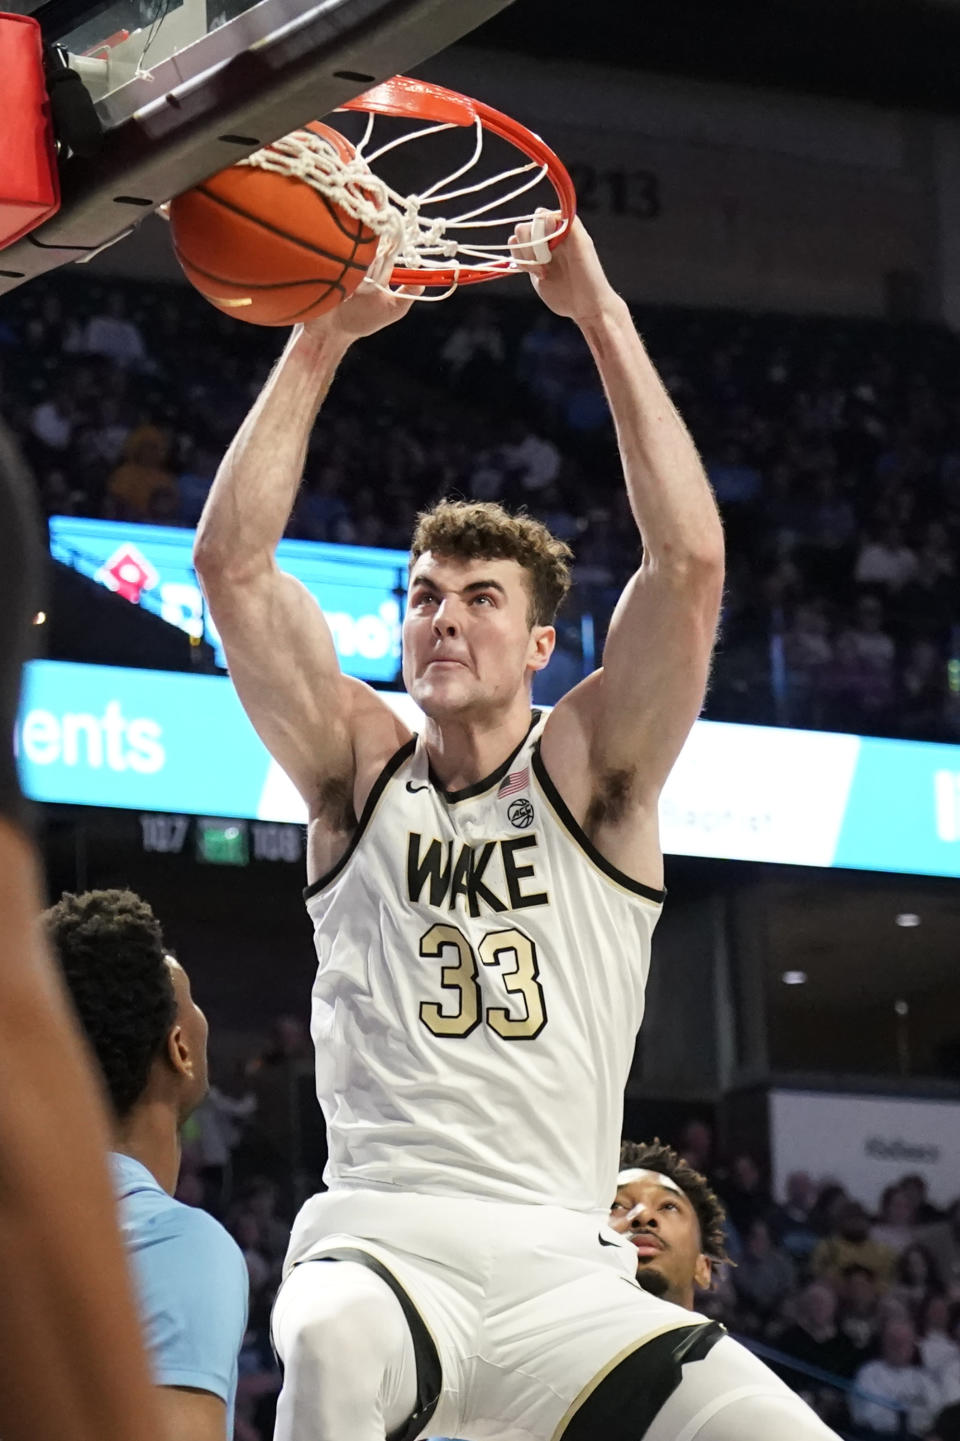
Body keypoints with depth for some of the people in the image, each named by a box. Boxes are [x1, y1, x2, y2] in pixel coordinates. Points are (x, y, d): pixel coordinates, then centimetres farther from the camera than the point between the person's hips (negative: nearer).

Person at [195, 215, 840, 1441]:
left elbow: (691, 560, -5)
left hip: (563, 1271, 1)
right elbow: (231, 559, 1)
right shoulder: (358, 767, 12)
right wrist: (322, 339, -3)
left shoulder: (590, 774, 9)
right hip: (383, 1239, -1)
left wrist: (601, 316, -6)